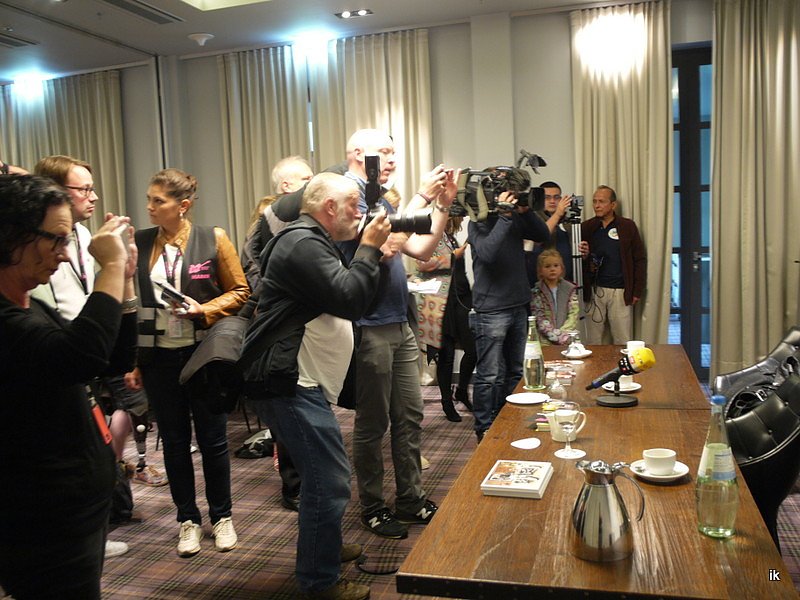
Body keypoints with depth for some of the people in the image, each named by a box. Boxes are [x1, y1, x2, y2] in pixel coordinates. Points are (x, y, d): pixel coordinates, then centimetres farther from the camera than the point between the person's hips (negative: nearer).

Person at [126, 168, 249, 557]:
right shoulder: (140, 244, 2)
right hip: (158, 357, 2)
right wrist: (131, 361, 0)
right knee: (174, 441, 11)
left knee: (212, 438, 8)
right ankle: (188, 520, 27)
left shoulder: (214, 240, -5)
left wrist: (203, 309, -16)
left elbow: (240, 292, -1)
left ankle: (221, 517, 26)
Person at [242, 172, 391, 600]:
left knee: (322, 475, 22)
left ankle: (324, 546, 40)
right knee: (330, 481, -7)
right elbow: (350, 302, -23)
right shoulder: (302, 243, -16)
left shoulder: (312, 242, 18)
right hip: (290, 384, -11)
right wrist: (369, 248, -12)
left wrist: (371, 255, 8)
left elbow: (343, 301, 19)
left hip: (302, 383, 11)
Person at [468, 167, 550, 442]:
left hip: (518, 307, 8)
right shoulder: (479, 221, -10)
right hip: (490, 310, -8)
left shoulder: (516, 217, 11)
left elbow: (544, 235, 9)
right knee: (489, 376, -3)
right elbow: (487, 252, -25)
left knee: (514, 373, 16)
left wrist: (526, 212, -3)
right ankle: (484, 430, 8)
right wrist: (504, 217, -22)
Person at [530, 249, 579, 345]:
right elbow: (540, 319, -5)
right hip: (545, 340, -2)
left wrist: (562, 333, -12)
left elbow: (573, 316, 3)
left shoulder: (570, 289, 10)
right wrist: (559, 336, -13)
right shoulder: (536, 291, 2)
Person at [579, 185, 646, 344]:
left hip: (620, 291, -1)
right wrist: (582, 255, -13)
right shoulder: (586, 227, 6)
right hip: (594, 291, 2)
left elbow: (640, 260, 3)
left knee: (622, 342, 3)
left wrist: (637, 291, -1)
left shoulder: (628, 226, 2)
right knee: (592, 342, 6)